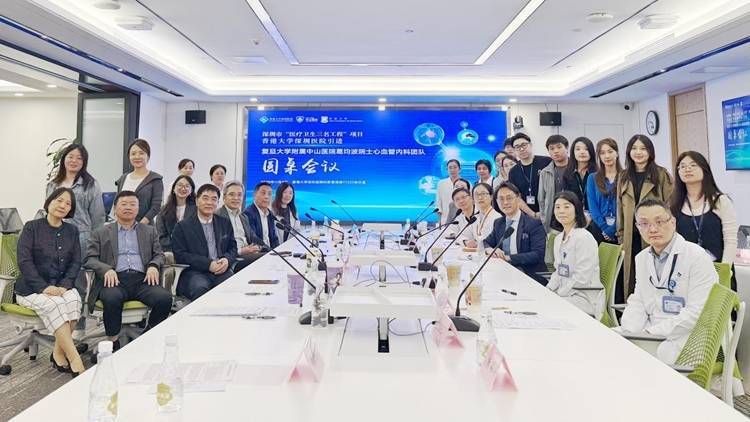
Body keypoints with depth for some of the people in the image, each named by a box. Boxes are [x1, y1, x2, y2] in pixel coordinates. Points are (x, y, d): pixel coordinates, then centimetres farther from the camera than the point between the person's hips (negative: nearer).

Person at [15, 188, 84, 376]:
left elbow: (76, 262, 6)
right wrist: (44, 287, -19)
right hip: (31, 288, -3)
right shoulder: (32, 227, 2)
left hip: (62, 287, 3)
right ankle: (76, 361, -31)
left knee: (74, 299, -30)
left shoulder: (72, 231, 12)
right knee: (55, 304, -32)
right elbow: (24, 262, -7)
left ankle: (59, 353, -18)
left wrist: (64, 285, -12)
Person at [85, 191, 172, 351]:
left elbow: (159, 254, 18)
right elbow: (90, 259, 9)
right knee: (112, 298, -36)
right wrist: (106, 269, -13)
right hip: (116, 278, -1)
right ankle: (113, 342, -15)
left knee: (165, 298, -28)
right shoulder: (101, 233, 20)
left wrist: (153, 266, -6)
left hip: (142, 279, 1)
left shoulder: (150, 231, 24)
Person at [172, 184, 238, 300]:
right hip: (194, 273, -3)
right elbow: (180, 255, 0)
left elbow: (233, 248, 20)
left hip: (222, 271, 3)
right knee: (200, 289, -36)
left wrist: (227, 260, -5)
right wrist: (208, 264, -12)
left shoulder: (225, 223, 20)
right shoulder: (182, 226, 9)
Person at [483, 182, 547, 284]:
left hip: (530, 276, -6)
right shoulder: (498, 223, 14)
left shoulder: (534, 224, -6)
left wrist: (509, 257, -22)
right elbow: (485, 243, 16)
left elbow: (538, 255, -14)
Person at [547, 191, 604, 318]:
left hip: (585, 298, -7)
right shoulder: (558, 238, 13)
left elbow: (581, 278, -18)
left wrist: (558, 295, -16)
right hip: (563, 292, 8)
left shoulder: (584, 238, -14)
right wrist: (547, 290, 0)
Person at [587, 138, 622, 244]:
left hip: (620, 230, -1)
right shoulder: (592, 178, 9)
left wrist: (614, 229, -13)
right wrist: (605, 228, -10)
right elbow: (592, 207, 1)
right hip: (599, 229, 1)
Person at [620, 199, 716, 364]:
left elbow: (698, 312, -18)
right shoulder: (641, 258, 11)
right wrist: (628, 333, -7)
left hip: (684, 337, -6)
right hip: (650, 332, 6)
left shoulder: (697, 256, -11)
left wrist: (652, 332, -20)